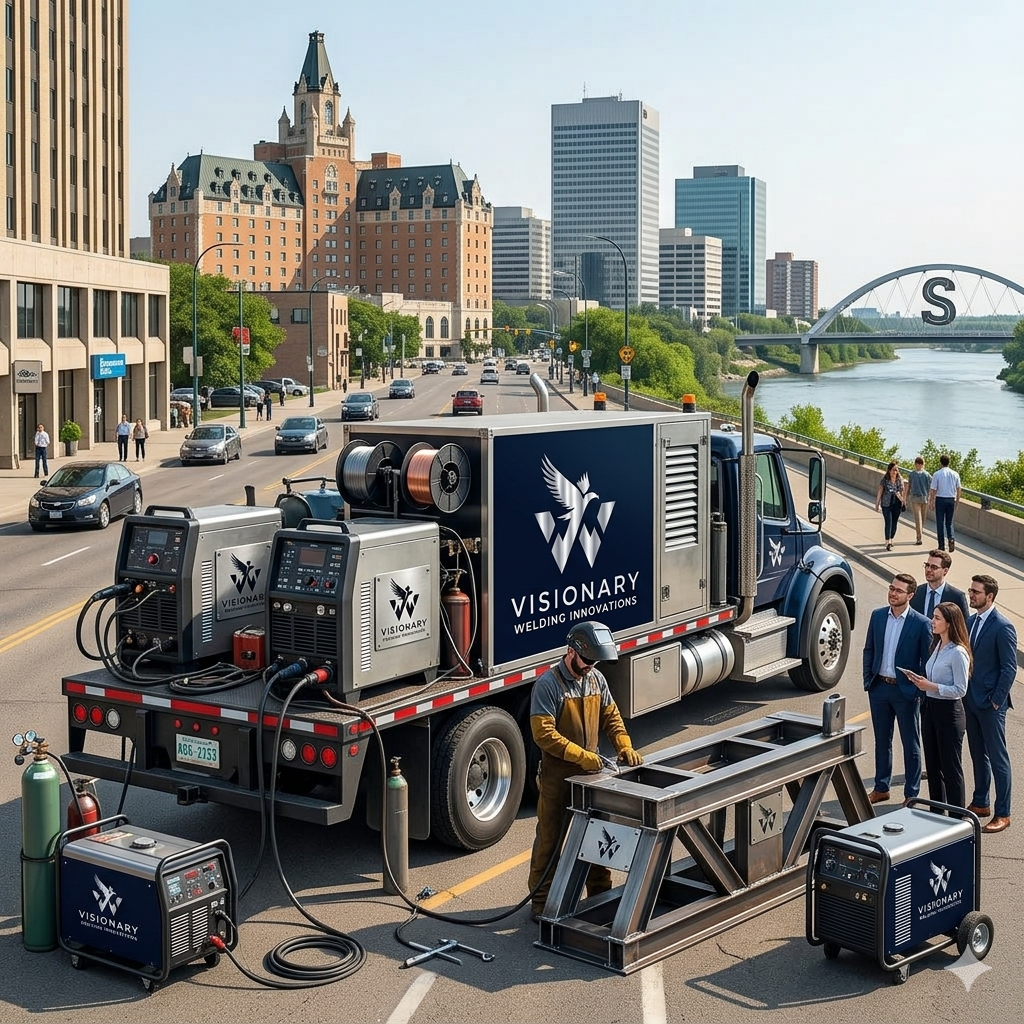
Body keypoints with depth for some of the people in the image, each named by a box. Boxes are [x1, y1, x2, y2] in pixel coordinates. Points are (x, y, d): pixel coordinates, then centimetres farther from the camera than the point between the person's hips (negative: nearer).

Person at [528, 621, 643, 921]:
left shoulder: (596, 679, 5)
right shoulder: (548, 684, -17)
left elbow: (610, 716, 11)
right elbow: (543, 733, -23)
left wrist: (625, 747, -5)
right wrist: (581, 755, -28)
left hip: (590, 773, 6)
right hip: (557, 776, -6)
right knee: (550, 840, 3)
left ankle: (600, 894, 29)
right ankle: (541, 902, 13)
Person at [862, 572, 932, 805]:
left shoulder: (921, 624, -11)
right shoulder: (877, 615, 2)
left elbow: (926, 661, -7)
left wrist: (920, 691, -10)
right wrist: (868, 680, 4)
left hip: (906, 691, -4)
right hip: (879, 687, 5)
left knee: (911, 745, 7)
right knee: (882, 740, 16)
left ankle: (911, 794, 16)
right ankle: (881, 788, 28)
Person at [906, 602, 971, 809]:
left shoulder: (958, 653, -17)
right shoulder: (937, 646, 9)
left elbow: (960, 690, -18)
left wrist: (931, 686, -22)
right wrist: (921, 681, 0)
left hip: (949, 711, -9)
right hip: (930, 707, 9)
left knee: (951, 768, 0)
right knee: (932, 766, 16)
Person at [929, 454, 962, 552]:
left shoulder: (937, 474, -9)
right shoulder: (955, 474, 2)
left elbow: (933, 490, -7)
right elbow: (958, 490, 5)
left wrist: (931, 502, 3)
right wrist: (957, 502, 16)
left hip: (940, 499, -3)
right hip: (951, 500, 3)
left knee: (940, 523, 6)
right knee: (949, 522, 14)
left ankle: (942, 545, 7)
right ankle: (951, 539, -11)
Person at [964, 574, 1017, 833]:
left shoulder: (1003, 627, -15)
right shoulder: (971, 622, 8)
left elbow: (1009, 668, -15)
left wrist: (996, 701, -15)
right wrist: (965, 694, 9)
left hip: (990, 704, -8)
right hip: (971, 700, 8)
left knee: (998, 759, 0)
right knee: (978, 755, 17)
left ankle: (1002, 814, 6)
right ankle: (980, 803, 28)